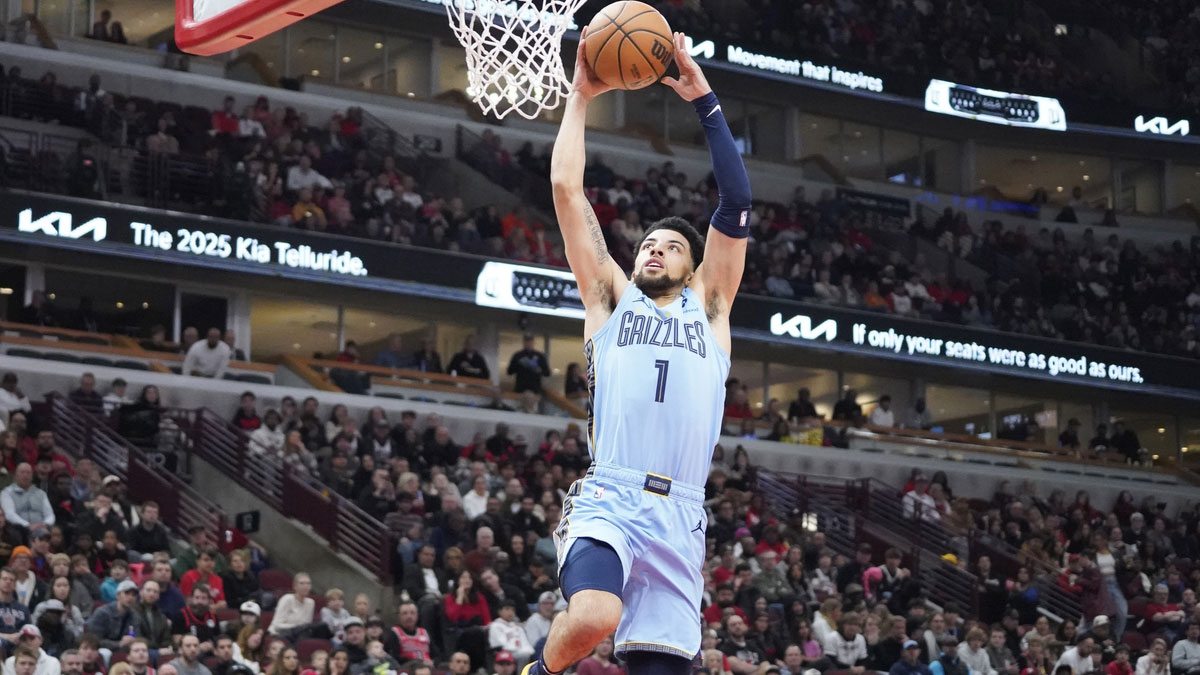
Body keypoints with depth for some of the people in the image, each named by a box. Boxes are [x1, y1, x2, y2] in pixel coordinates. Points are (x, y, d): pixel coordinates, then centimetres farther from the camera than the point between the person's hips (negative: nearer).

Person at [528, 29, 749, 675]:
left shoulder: (707, 308, 24)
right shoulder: (612, 299, 21)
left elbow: (736, 202, 16)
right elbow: (567, 189, 16)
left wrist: (705, 101, 14)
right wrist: (580, 96, 19)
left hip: (680, 517, 2)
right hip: (607, 500, -2)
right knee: (592, 617, -29)